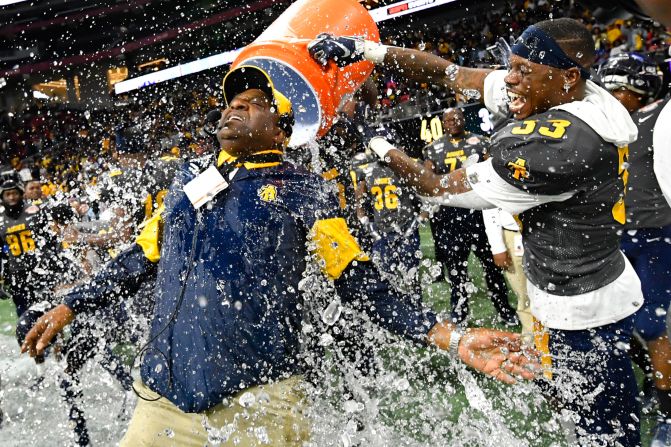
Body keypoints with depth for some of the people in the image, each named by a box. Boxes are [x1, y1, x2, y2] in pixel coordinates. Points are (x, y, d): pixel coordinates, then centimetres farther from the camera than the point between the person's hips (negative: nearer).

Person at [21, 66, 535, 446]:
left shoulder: (302, 192, 2)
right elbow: (143, 257, 25)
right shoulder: (189, 178, 15)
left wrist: (453, 338, -11)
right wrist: (70, 307, 23)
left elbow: (363, 286, -1)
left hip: (255, 400, -4)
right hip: (164, 394, 5)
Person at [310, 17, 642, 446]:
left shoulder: (558, 146, -32)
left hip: (581, 313, -9)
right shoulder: (573, 94, -5)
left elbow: (449, 189, -20)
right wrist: (367, 49, -8)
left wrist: (381, 148, -7)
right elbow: (452, 74, -3)